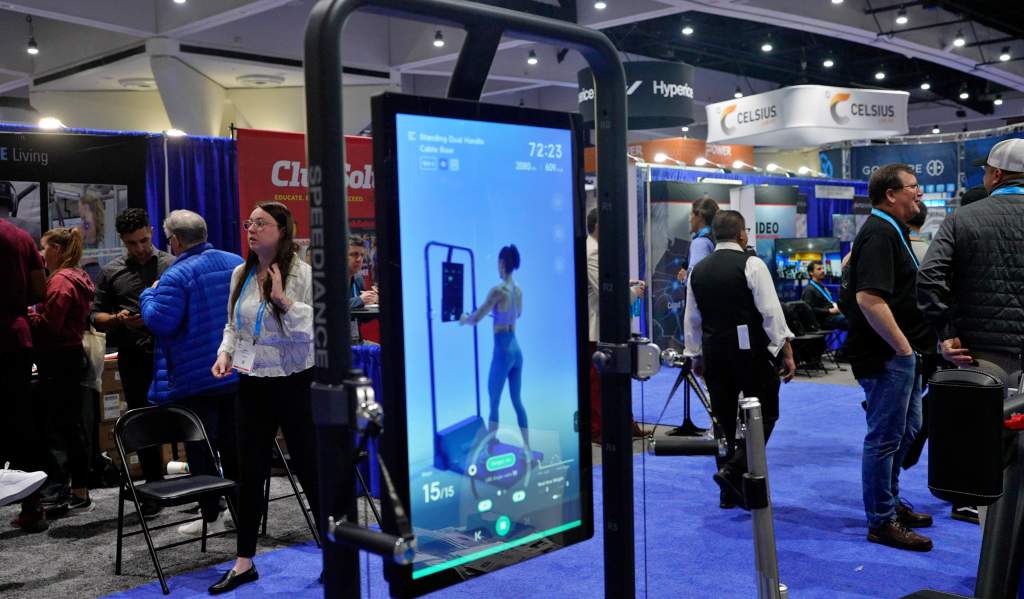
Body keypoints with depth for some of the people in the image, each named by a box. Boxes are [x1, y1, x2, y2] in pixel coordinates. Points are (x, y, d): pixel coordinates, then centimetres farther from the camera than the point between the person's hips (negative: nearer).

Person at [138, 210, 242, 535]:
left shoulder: (176, 276, -16)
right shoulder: (236, 262, 5)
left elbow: (160, 322, -19)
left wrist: (149, 295, -2)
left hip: (195, 379, -6)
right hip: (236, 372, 7)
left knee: (200, 449, 4)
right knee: (232, 442, 15)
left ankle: (211, 516, 9)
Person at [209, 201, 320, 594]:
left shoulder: (302, 273, -11)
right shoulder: (241, 274, 6)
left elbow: (316, 329, -17)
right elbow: (233, 325, 16)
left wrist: (284, 300, -26)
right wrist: (225, 353, -1)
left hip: (294, 384, -5)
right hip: (252, 385, 5)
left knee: (309, 468, 4)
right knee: (250, 473, 11)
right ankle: (244, 562, 23)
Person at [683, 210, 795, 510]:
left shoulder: (698, 270, 9)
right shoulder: (751, 264, -8)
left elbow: (691, 319, 13)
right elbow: (771, 312, -12)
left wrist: (695, 356, 21)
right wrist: (786, 352, -7)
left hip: (715, 353, 6)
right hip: (752, 351, -5)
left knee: (725, 420, 12)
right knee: (764, 416, 5)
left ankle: (730, 492, 17)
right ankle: (734, 470, -12)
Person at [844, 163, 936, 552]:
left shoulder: (890, 230, 16)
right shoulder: (880, 234, -18)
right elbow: (869, 298, -29)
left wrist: (911, 348, 19)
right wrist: (903, 347, -22)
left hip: (901, 351, 11)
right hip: (887, 354, -11)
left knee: (906, 429, 20)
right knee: (885, 437, -2)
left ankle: (890, 501, 35)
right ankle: (881, 522, 8)